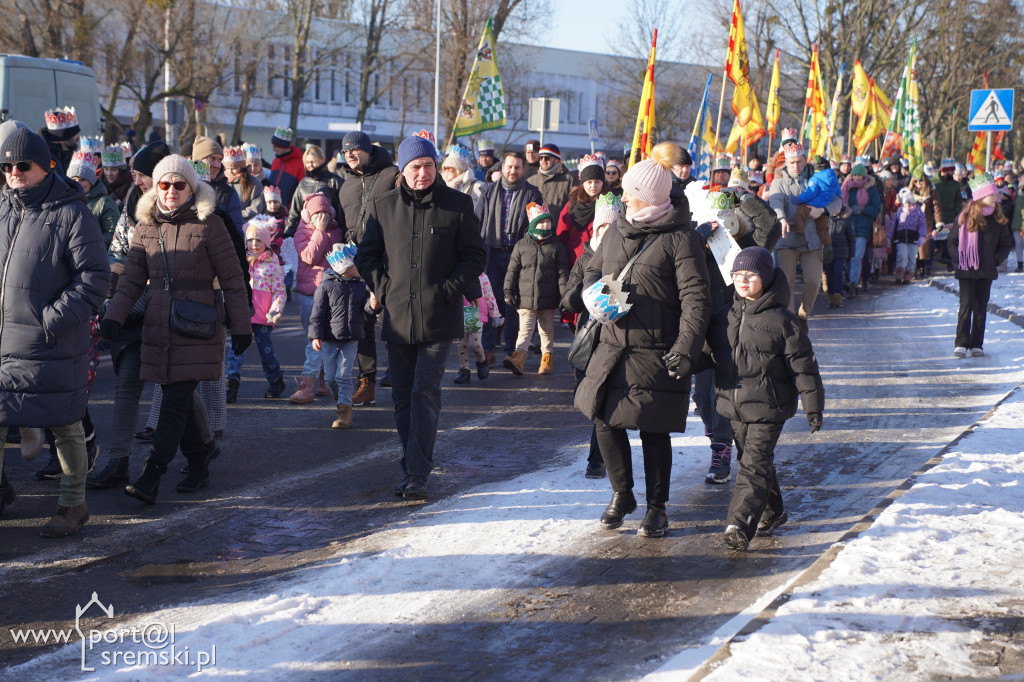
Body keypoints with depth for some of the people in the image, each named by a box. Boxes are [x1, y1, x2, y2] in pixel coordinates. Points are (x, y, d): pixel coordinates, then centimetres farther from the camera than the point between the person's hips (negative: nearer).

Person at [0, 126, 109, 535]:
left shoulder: (71, 214, -8)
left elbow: (95, 278, -12)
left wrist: (55, 318, -18)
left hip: (53, 345, -6)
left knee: (64, 425, 5)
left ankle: (73, 504, 18)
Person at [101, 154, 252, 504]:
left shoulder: (209, 226, -5)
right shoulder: (146, 227, 9)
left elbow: (233, 281, -1)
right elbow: (131, 279, 9)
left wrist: (241, 327, 0)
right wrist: (113, 318, -5)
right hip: (158, 327, 5)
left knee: (175, 402, -10)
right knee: (178, 399, 9)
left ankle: (150, 478, -15)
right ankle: (198, 468, 23)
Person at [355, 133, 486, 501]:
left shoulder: (457, 204, 0)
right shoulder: (383, 206, 7)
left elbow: (475, 256, 3)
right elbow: (366, 256, 14)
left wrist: (447, 290, -7)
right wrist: (383, 288, 0)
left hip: (438, 319, -3)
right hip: (397, 316, 3)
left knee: (424, 395, -10)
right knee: (403, 398, 8)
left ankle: (417, 475, -9)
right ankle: (412, 469, 20)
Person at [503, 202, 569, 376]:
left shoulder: (557, 246, 4)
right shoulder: (521, 246, 5)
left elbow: (562, 272, 3)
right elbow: (512, 270, 7)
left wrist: (564, 295, -5)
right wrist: (508, 292, 1)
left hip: (548, 298, 1)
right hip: (526, 297, 0)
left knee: (547, 329, 11)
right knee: (525, 329, -9)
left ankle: (547, 358, 22)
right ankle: (519, 357, -21)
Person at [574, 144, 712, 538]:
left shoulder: (680, 239, -8)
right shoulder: (617, 232, 12)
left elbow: (696, 299, -12)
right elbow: (593, 271, 26)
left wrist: (686, 350, -22)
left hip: (656, 354, -6)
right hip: (613, 347, 6)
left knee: (654, 431, 0)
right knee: (605, 421, 6)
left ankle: (657, 507, 17)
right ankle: (621, 495, 27)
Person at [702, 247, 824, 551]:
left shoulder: (782, 321, -8)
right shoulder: (723, 318, 7)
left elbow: (803, 365, -6)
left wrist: (813, 405, -5)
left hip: (768, 407, -6)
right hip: (733, 406, 6)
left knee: (754, 465, -12)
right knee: (749, 458, 17)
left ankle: (739, 525, -19)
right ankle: (772, 511, 35)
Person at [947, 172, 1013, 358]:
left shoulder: (998, 220, 4)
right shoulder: (965, 218, -3)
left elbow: (1006, 244, 11)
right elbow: (951, 242, 3)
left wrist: (997, 259, -4)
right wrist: (959, 259, -9)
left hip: (987, 272, 3)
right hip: (966, 271, -3)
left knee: (981, 308, 6)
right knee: (966, 306, -10)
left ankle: (977, 345, 12)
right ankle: (961, 344, -8)